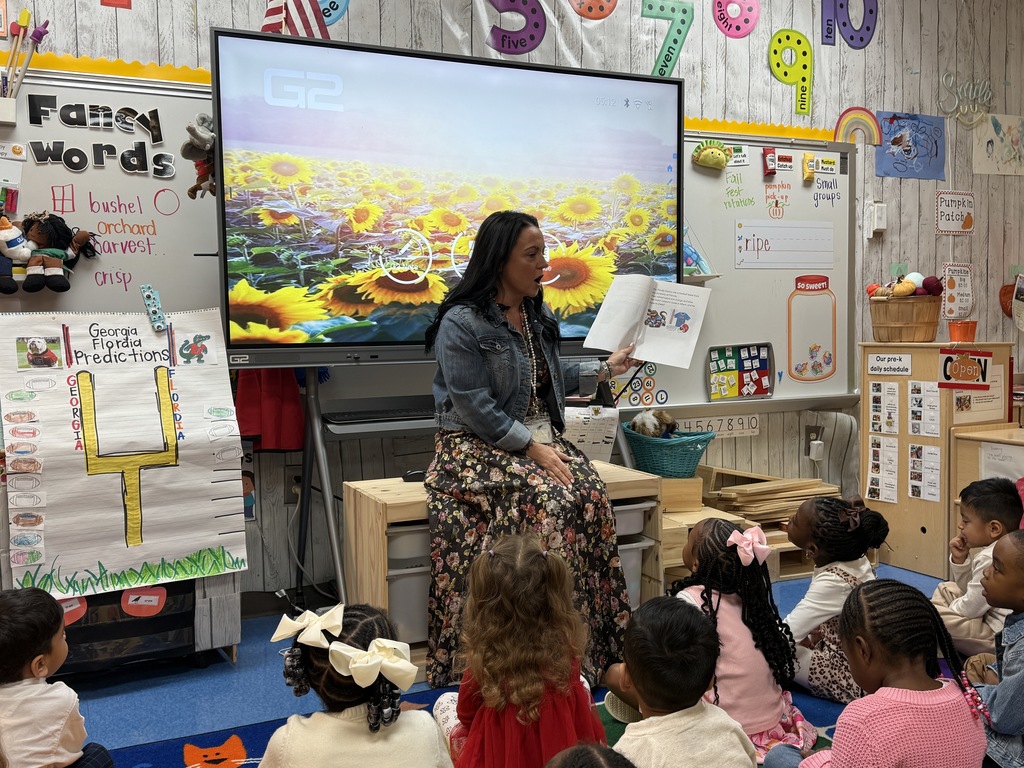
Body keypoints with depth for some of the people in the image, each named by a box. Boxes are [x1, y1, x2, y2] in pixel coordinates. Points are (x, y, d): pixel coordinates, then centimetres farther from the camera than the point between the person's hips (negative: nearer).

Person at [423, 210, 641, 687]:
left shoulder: (538, 317, 15)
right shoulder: (462, 322, -10)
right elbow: (474, 407, -16)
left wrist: (605, 370, 18)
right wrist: (532, 447, -20)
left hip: (542, 438, 7)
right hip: (480, 447, -6)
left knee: (589, 494, -22)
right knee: (548, 498, -31)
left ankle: (593, 646, -18)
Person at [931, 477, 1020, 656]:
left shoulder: (992, 559, -25)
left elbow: (970, 609, -20)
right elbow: (970, 588, 16)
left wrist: (948, 609, 0)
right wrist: (959, 560, 1)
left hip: (997, 636, -11)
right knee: (946, 589, 21)